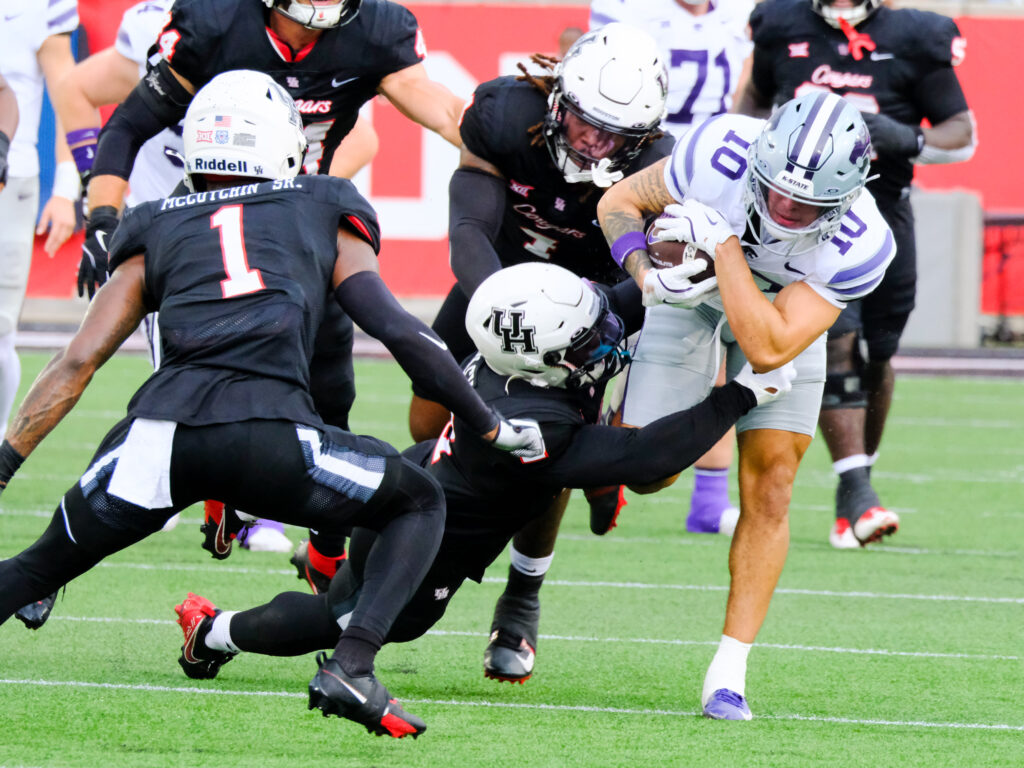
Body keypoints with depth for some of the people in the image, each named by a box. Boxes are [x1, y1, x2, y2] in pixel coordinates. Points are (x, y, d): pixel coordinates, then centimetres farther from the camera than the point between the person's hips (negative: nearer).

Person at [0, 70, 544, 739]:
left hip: (159, 432, 2)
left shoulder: (156, 234, 26)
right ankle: (351, 669, 2)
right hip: (270, 443, -2)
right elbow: (401, 332, 14)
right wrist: (490, 427, 23)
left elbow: (78, 363, 19)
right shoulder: (322, 218, 24)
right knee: (419, 504, 23)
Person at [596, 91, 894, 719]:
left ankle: (728, 672, 3)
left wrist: (724, 242, -45)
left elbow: (768, 349, -40)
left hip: (782, 311, 0)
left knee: (769, 491, -6)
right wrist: (648, 276, -36)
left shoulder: (859, 244, -37)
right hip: (692, 292, 0)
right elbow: (620, 202, -18)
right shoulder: (720, 155, -38)